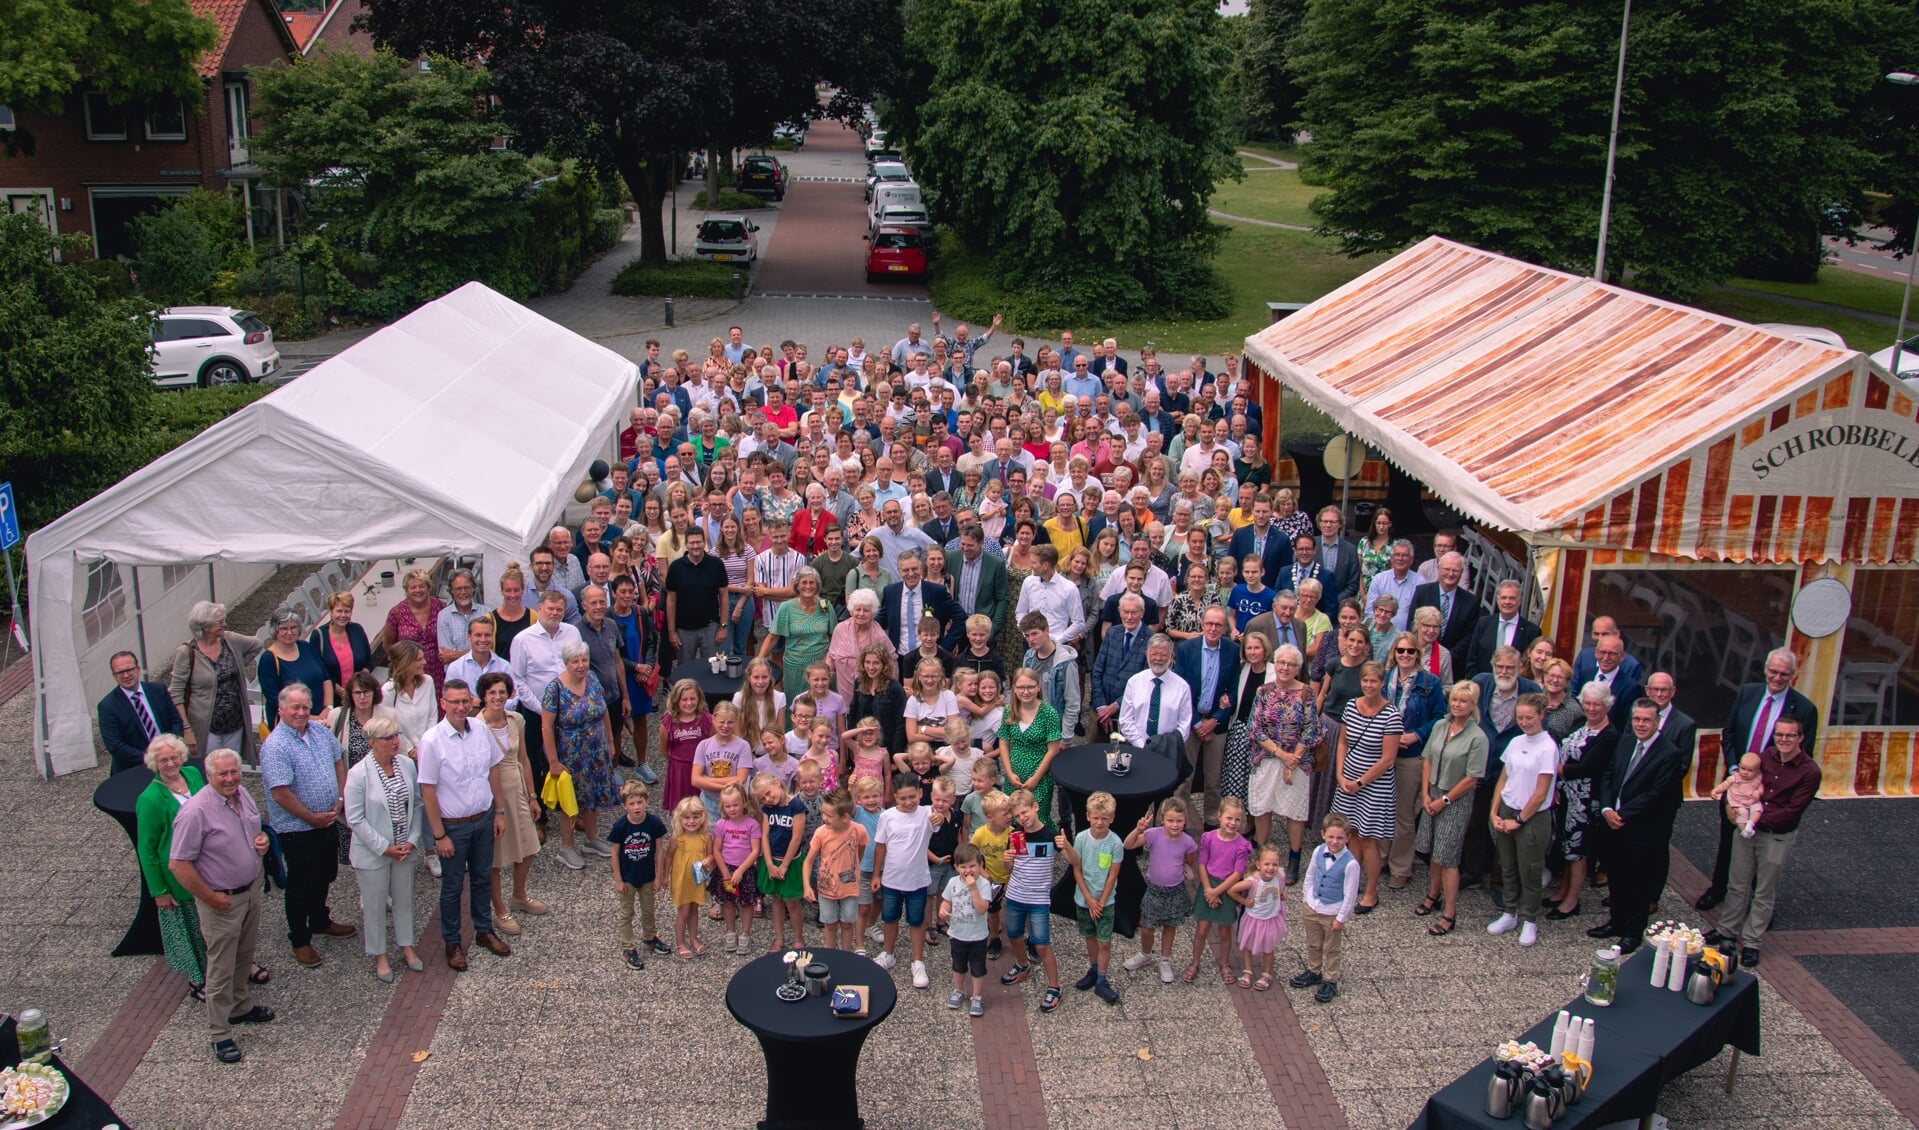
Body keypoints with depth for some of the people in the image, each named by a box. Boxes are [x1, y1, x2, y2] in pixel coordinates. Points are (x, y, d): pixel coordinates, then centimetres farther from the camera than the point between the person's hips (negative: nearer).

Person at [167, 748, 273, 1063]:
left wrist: (261, 840, -6)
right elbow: (178, 864, -23)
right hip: (222, 901, -7)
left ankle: (242, 1007, 44)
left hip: (251, 889, 7)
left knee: (244, 957, 24)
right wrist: (210, 897, -18)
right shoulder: (196, 811, -26)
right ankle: (220, 1034, 17)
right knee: (221, 969, 4)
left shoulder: (242, 794, -1)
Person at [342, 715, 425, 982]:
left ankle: (406, 946, 37)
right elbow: (355, 819, -15)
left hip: (405, 848, 4)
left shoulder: (407, 765, -5)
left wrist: (413, 840, -6)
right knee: (375, 905, 11)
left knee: (404, 899, 19)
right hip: (373, 852, -4)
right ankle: (379, 955, 28)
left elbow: (417, 804, 2)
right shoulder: (359, 774, -19)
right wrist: (385, 848, -15)